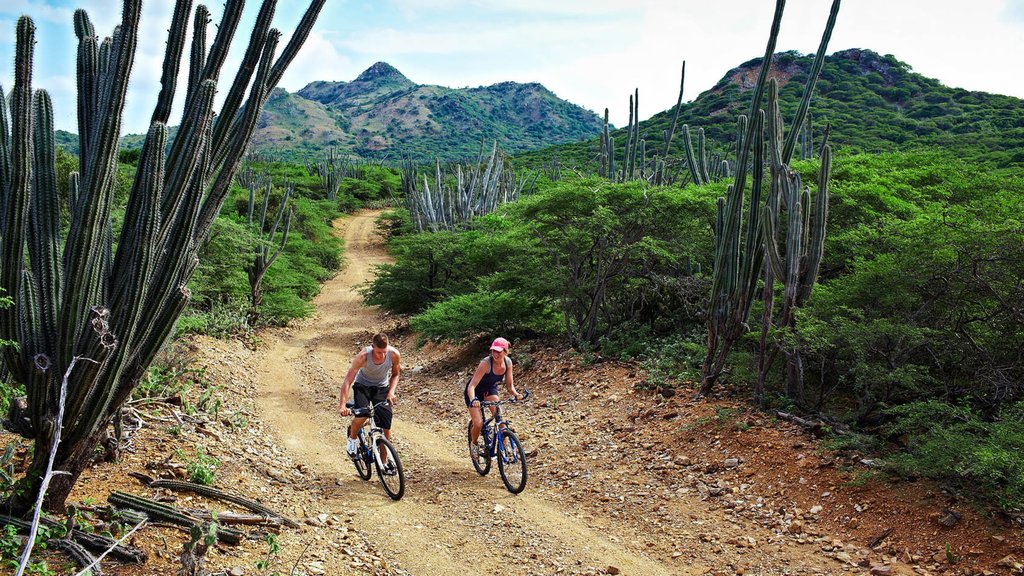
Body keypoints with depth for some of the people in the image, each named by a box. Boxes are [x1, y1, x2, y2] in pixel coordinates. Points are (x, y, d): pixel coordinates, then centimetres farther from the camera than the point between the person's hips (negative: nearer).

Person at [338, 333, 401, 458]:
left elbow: (395, 374, -3)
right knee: (361, 415, -30)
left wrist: (391, 392, -19)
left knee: (386, 429, -7)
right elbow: (347, 381, -30)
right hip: (363, 386, -2)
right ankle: (352, 438, 5)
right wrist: (342, 405, -39)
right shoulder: (363, 356, -32)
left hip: (382, 388, 2)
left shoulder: (394, 354, -24)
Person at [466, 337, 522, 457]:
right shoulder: (486, 363, -34)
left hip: (490, 389, 4)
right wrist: (473, 400, -56)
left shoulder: (508, 362, -18)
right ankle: (474, 443, 16)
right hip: (475, 392, -4)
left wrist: (516, 394, -31)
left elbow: (509, 385, -10)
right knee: (478, 424, -15)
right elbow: (472, 385, -38)